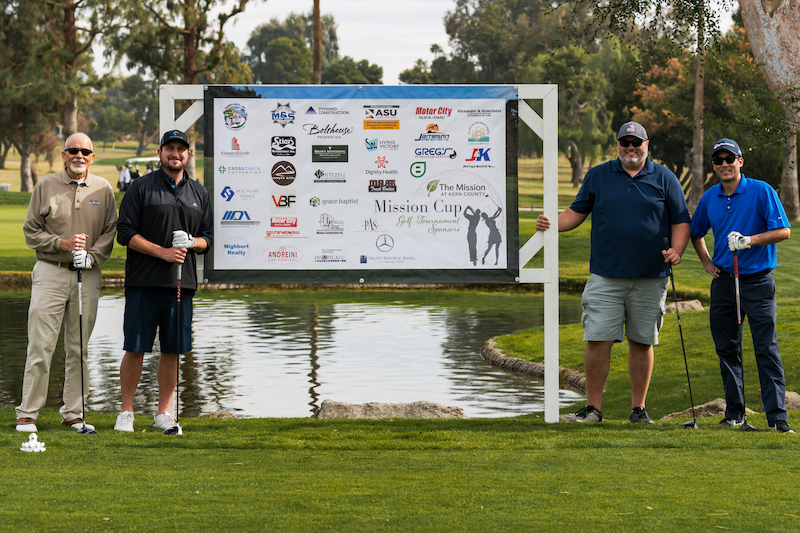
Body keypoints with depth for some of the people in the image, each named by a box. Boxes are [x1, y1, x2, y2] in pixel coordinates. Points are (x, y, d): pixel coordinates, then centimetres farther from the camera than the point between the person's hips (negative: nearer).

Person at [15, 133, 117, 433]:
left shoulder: (103, 189, 9)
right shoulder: (45, 186, 4)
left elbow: (110, 231, 7)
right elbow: (31, 231, 3)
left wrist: (91, 255, -10)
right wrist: (62, 243, -12)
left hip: (88, 276, 2)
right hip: (50, 273, -2)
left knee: (79, 349, 5)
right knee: (40, 346, -6)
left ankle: (73, 413, 12)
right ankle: (27, 414, 0)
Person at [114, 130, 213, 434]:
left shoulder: (199, 193, 15)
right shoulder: (141, 187, 2)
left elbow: (208, 238, 18)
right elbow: (126, 233, -3)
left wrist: (191, 243, -6)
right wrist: (162, 252, -13)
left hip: (182, 283, 4)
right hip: (144, 283, -3)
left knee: (172, 350, 5)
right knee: (135, 349, -3)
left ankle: (163, 413, 14)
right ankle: (126, 412, 6)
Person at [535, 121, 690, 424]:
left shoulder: (665, 179, 7)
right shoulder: (597, 176, 10)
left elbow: (680, 221, 7)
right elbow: (578, 212, 13)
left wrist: (676, 251, -10)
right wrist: (552, 224, -6)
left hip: (650, 278, 0)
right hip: (606, 275, 0)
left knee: (642, 342, 6)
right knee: (597, 341, -6)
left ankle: (638, 408, 16)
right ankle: (593, 407, 3)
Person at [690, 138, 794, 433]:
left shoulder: (761, 191, -6)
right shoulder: (710, 198, 9)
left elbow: (783, 231, -10)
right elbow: (696, 233, 26)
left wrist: (750, 240, -20)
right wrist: (706, 262, 14)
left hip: (757, 281, -5)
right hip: (723, 280, 5)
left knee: (766, 349, -9)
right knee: (727, 350, 8)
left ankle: (777, 417, -9)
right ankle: (734, 412, 16)